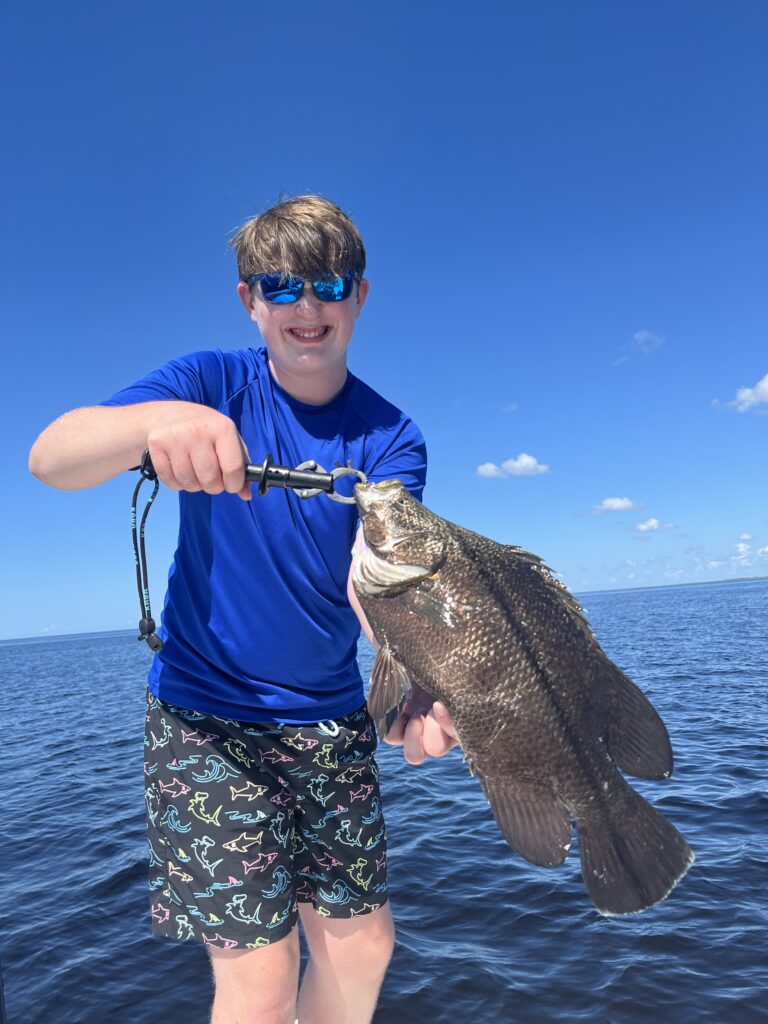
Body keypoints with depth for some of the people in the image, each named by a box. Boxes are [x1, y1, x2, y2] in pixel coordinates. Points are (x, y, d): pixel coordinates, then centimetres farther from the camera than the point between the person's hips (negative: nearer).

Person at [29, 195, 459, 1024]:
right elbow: (47, 458, -22)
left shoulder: (389, 437, -4)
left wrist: (412, 688, -39)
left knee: (360, 946, 13)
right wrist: (155, 422, -44)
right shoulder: (213, 385, -8)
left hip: (331, 716, 3)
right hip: (206, 709, -3)